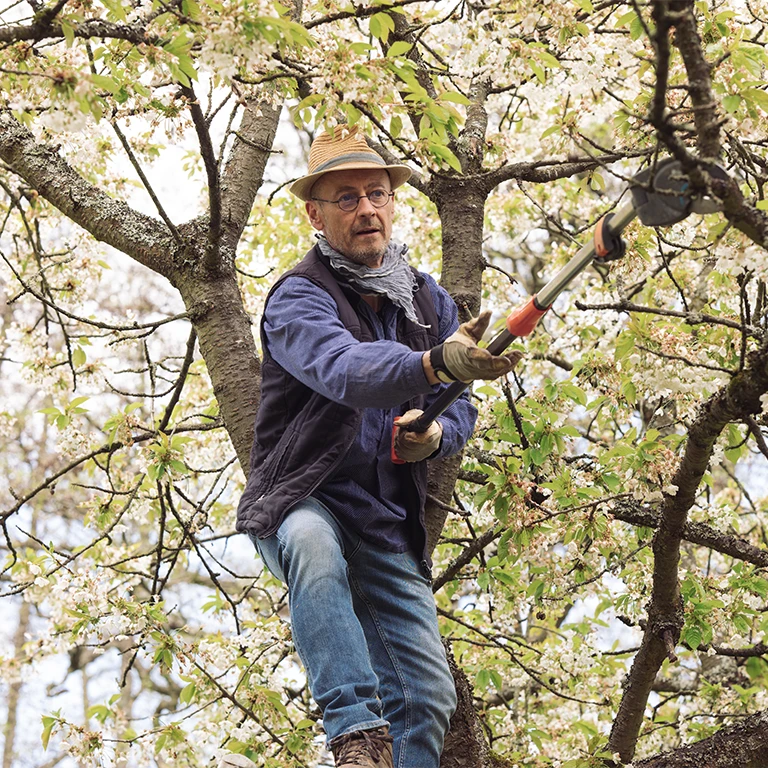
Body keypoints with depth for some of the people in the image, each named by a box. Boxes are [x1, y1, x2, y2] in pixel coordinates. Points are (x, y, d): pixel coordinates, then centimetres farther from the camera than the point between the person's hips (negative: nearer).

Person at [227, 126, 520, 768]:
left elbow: (460, 408, 13)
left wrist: (437, 435, -14)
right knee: (314, 547, -41)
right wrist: (436, 363, -52)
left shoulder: (429, 301, 9)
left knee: (427, 696, -4)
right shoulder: (298, 297, -11)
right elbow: (342, 369, -32)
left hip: (389, 523, 5)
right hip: (301, 500, -5)